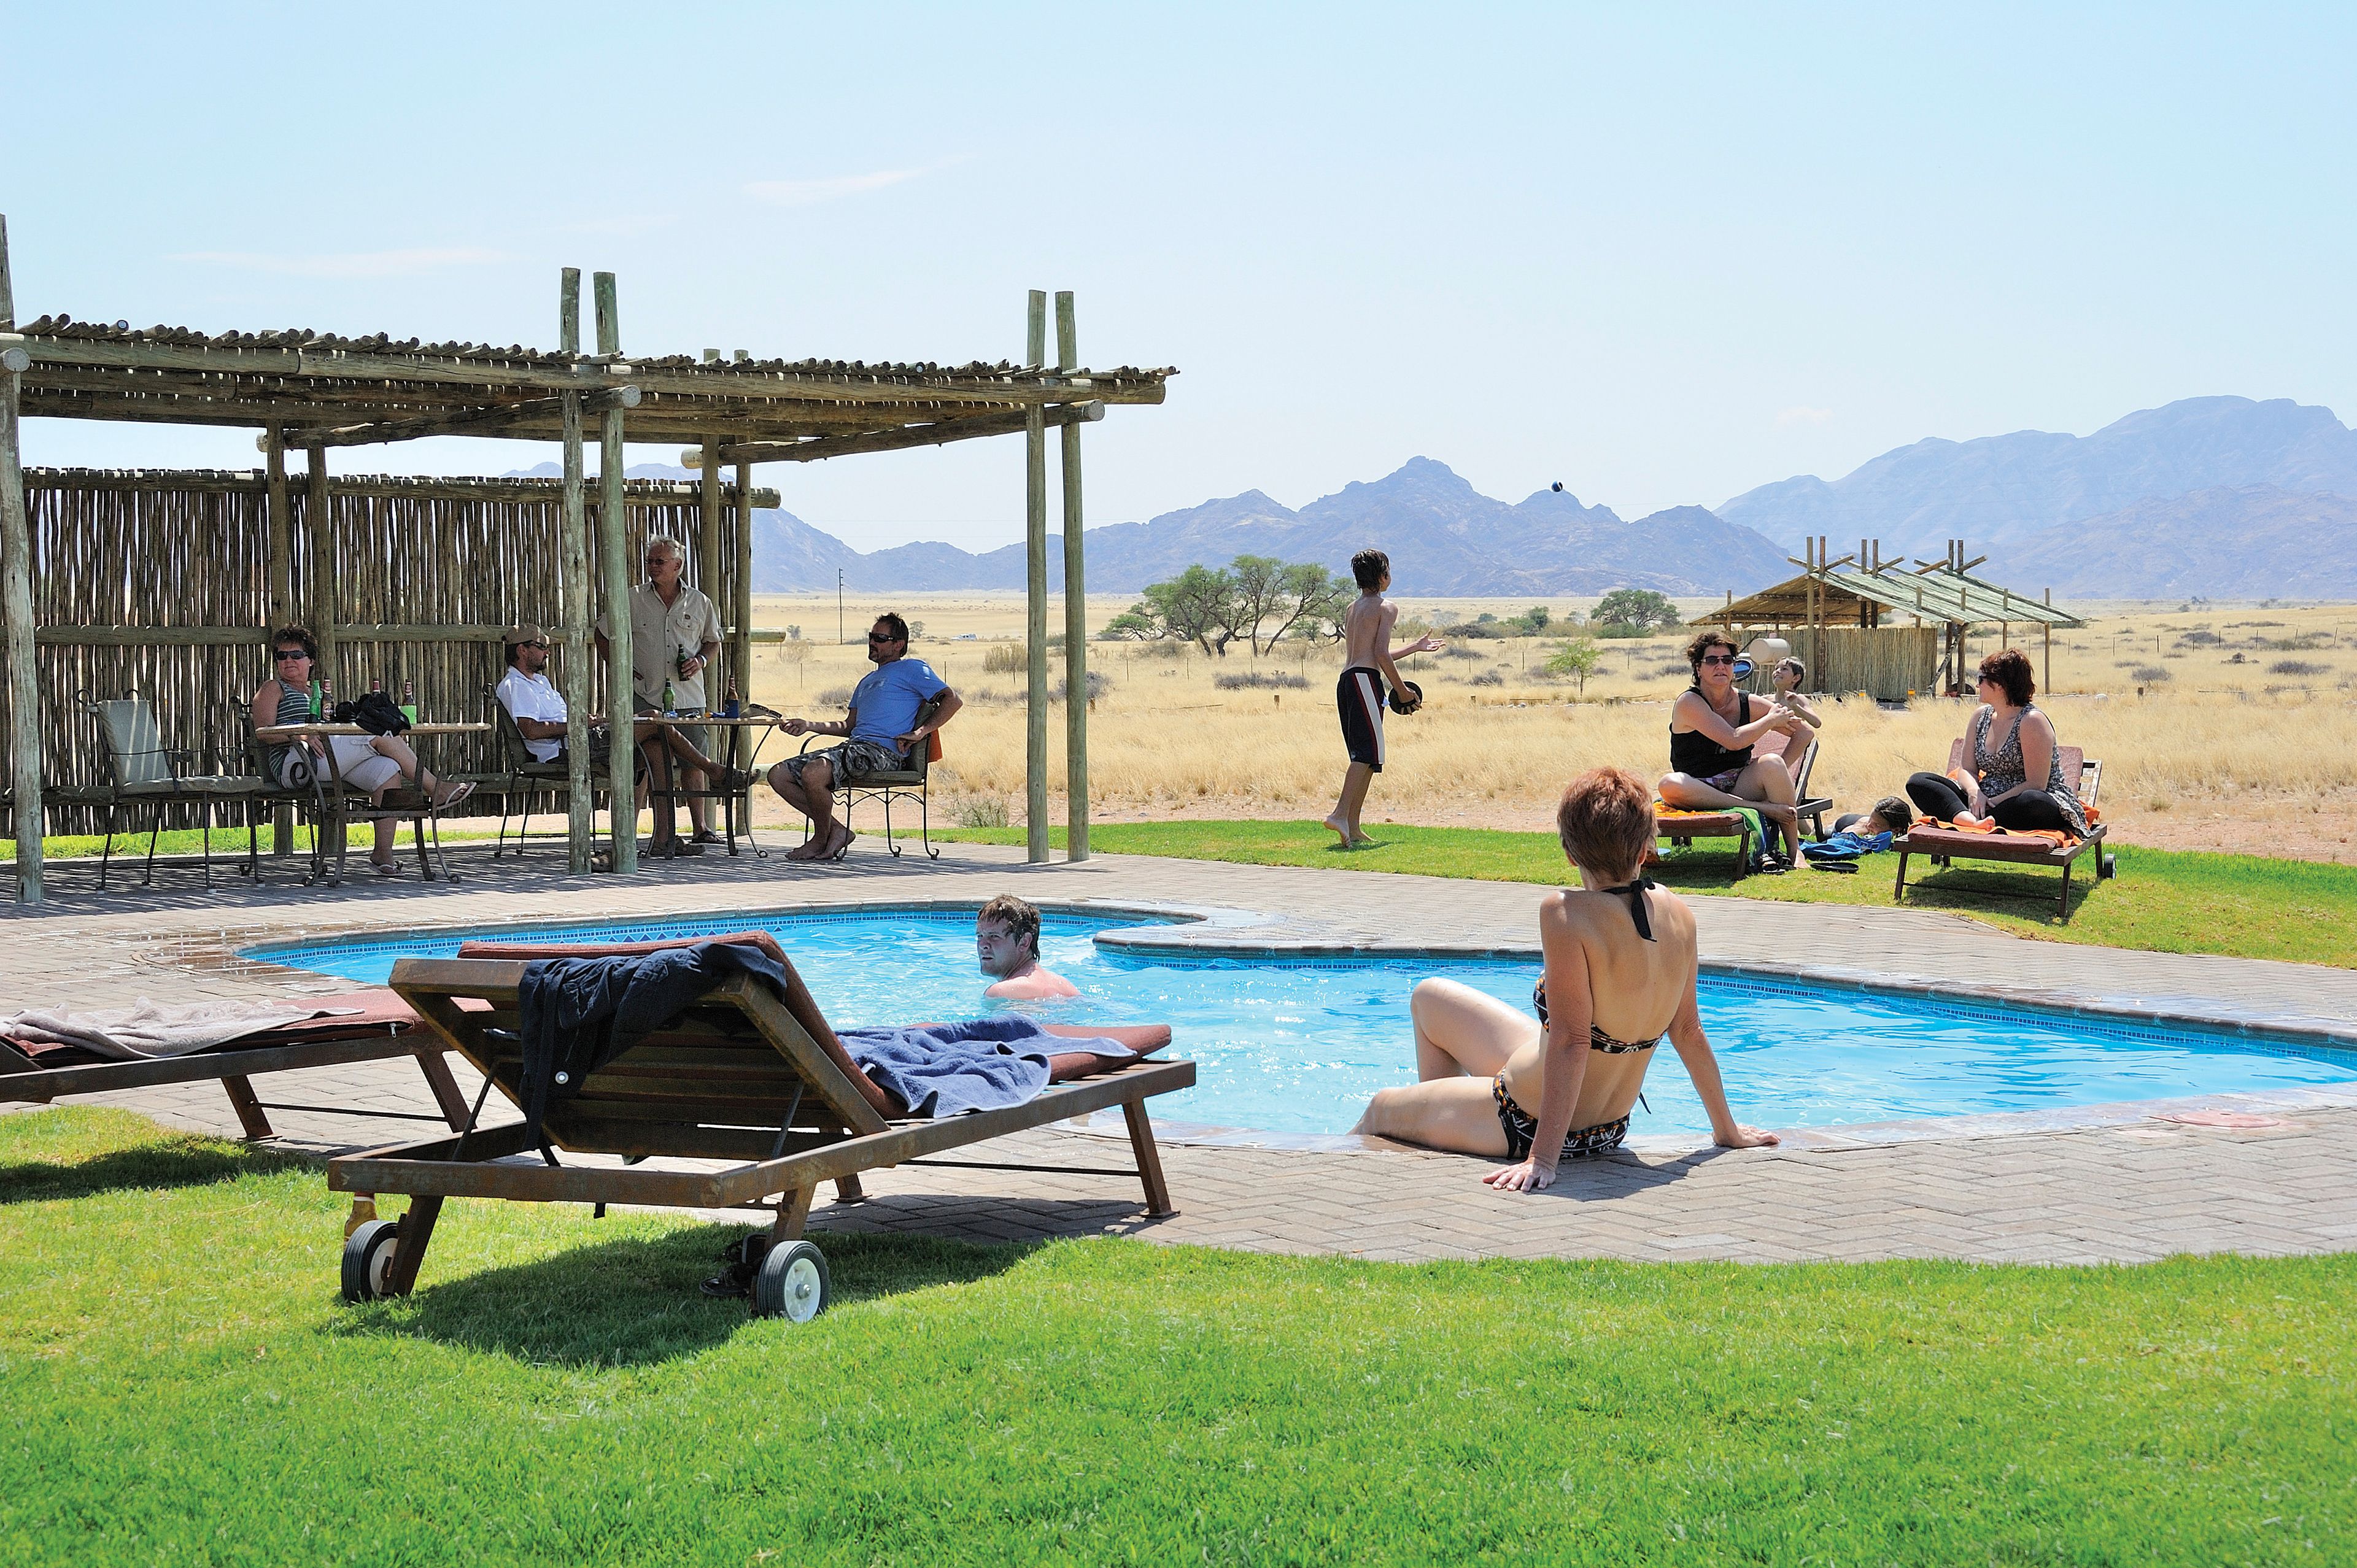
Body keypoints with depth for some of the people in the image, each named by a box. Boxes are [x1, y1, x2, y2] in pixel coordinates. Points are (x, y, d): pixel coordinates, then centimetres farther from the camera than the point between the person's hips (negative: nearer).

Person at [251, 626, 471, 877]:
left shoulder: (317, 693, 34)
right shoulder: (272, 689, 13)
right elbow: (263, 732, -2)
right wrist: (300, 735, -19)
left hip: (332, 766, 7)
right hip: (292, 764, -7)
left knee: (387, 769, -22)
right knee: (380, 735, -19)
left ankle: (383, 853, -28)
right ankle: (435, 790, -11)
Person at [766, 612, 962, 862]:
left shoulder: (912, 668, 6)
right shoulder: (868, 680, 33)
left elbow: (953, 701, -4)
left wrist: (921, 732, -14)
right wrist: (809, 726, 19)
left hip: (883, 751, -9)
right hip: (853, 746, 10)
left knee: (814, 773, -34)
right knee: (778, 775, -4)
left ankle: (821, 839, -12)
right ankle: (836, 830, -6)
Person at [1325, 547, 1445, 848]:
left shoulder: (1352, 610, 25)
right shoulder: (1386, 608, -1)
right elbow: (1381, 654, -12)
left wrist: (1416, 647, 41)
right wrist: (1401, 690, -5)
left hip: (1346, 681, 9)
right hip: (1366, 680, -9)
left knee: (1362, 756, 11)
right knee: (1368, 753, -13)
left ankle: (1353, 828, 6)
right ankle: (1341, 815, -28)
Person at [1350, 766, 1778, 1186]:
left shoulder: (1567, 913, -29)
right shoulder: (1676, 912, -8)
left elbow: (1571, 1041, -31)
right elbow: (1689, 1031, 0)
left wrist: (1543, 1158, -29)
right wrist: (1726, 1129, 13)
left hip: (1532, 1122, -8)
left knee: (1381, 1108, 20)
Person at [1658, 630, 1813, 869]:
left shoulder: (1747, 704, 5)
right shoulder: (1689, 703, -10)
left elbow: (1805, 731, 10)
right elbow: (1734, 740, -22)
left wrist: (1776, 770, -1)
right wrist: (1772, 719, -8)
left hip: (1740, 786, 3)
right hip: (1698, 792, -3)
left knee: (1771, 764, -26)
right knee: (1670, 784, -36)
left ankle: (1794, 851, -20)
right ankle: (1763, 808, -32)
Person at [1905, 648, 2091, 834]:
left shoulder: (2032, 721, -10)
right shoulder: (1980, 716, 11)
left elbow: (2036, 785, -16)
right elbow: (1968, 770, 7)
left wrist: (1994, 802, -20)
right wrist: (1974, 792, -16)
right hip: (1984, 800, 7)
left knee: (2034, 802, -43)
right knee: (1918, 782, -11)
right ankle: (1971, 821, -38)